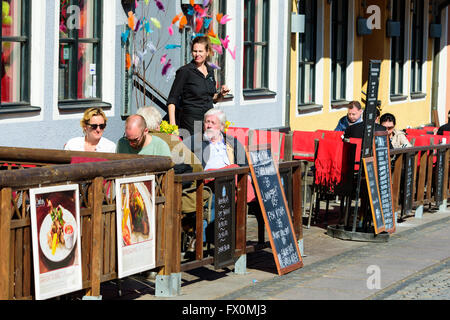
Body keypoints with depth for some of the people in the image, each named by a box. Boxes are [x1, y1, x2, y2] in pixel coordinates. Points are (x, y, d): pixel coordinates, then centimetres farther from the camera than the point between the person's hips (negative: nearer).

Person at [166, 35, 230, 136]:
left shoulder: (210, 70, 12)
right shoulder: (185, 71, -6)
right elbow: (172, 100, -7)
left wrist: (221, 94, 2)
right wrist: (172, 124, -17)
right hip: (191, 121, -5)